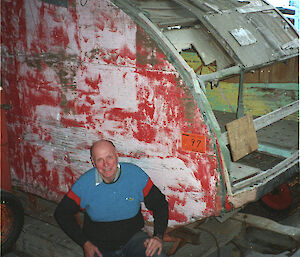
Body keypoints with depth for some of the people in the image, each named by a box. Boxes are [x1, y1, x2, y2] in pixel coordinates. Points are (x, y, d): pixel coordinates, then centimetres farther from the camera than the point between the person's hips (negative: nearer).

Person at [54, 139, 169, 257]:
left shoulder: (136, 175, -11)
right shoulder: (83, 184, -12)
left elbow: (160, 204, 0)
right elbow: (62, 213, 1)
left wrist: (158, 236, -14)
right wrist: (85, 243, -5)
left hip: (133, 237, -1)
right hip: (99, 247, 1)